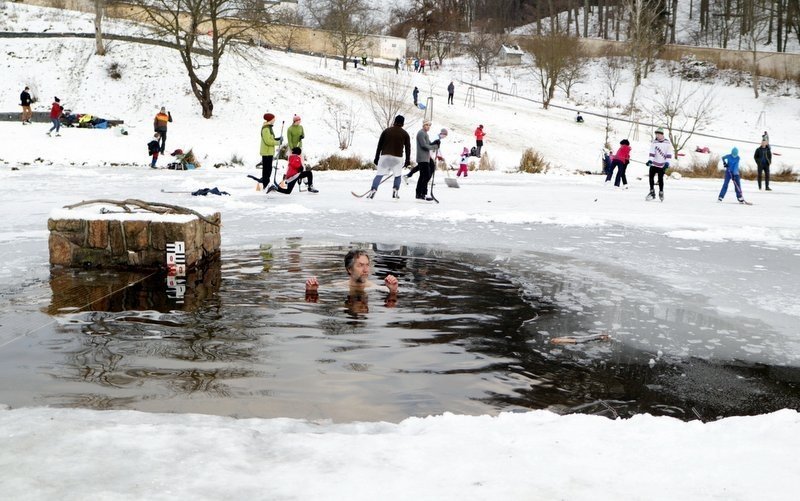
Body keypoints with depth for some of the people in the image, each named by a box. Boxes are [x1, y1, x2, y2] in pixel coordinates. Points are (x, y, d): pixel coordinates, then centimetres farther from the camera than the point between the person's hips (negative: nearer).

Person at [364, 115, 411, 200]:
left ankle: (373, 190, -12)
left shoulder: (386, 131, 9)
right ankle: (396, 191, 5)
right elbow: (408, 148, 6)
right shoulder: (405, 134, 7)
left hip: (385, 156, 1)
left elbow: (379, 145, 7)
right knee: (398, 175, 18)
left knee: (379, 175, 4)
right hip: (398, 158, -1)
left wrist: (376, 158, 11)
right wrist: (407, 160, 14)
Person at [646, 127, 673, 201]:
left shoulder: (667, 142, -3)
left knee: (660, 178, -4)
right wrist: (650, 160, -21)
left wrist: (667, 162, -13)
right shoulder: (654, 142, -1)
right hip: (654, 163, 2)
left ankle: (661, 192, 13)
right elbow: (651, 152, -7)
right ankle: (652, 192, 8)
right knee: (651, 176, -6)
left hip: (662, 164, -2)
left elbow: (669, 153, -4)